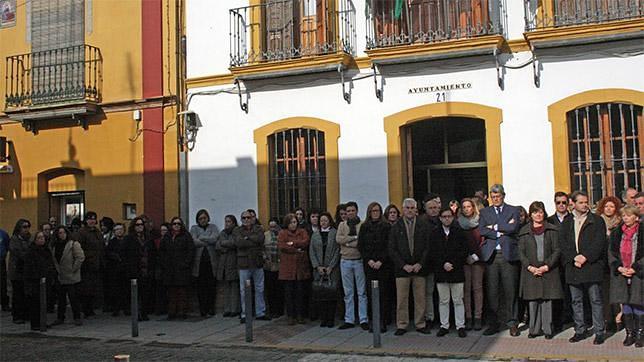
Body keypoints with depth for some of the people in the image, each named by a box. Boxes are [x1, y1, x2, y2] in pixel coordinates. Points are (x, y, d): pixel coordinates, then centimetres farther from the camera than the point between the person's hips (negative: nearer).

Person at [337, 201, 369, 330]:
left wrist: (347, 241, -14)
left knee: (362, 292, 2)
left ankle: (363, 320, 8)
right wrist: (355, 238, -13)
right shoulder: (342, 225, 9)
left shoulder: (363, 225, -1)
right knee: (348, 293, 9)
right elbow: (338, 239, -6)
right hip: (345, 261, 3)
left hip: (359, 260, -3)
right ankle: (349, 320, 16)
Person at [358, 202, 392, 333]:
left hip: (383, 264, -2)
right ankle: (373, 321, 7)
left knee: (383, 293, -4)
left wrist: (381, 261, -11)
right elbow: (360, 246, 7)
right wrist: (369, 260, -5)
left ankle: (383, 322, -1)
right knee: (371, 293, 0)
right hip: (369, 264, 2)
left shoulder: (386, 226, 2)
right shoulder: (364, 227, 10)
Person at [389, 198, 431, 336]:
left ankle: (420, 324, 14)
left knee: (420, 298, 4)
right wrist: (404, 265, -7)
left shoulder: (423, 226, 7)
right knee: (401, 299, 1)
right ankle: (401, 325, 10)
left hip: (419, 268, 0)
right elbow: (392, 250, 3)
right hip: (402, 268, 0)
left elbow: (427, 247, 3)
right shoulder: (396, 227, 6)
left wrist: (420, 264, -8)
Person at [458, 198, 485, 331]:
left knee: (477, 287, -1)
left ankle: (478, 317, 3)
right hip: (463, 260, 1)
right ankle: (468, 317, 4)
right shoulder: (458, 223, 6)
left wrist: (476, 256, -7)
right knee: (466, 288, -1)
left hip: (477, 259, -1)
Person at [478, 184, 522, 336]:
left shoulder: (513, 210, 9)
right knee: (491, 291, 2)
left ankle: (513, 323, 11)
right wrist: (502, 231, -8)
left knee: (511, 291, 1)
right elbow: (481, 230, -3)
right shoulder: (485, 212, 14)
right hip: (491, 255, 1)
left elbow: (513, 228, -8)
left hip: (508, 254, -1)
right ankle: (493, 324, 10)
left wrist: (495, 227, -3)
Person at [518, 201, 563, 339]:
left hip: (548, 270, -1)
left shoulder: (552, 230, 6)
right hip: (531, 271, 1)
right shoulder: (524, 231, 9)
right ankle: (534, 329, 10)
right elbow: (521, 252, 5)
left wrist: (547, 266, -10)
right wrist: (530, 267, -9)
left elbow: (557, 250, 1)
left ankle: (547, 329, 8)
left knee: (547, 299, -1)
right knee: (532, 301, 1)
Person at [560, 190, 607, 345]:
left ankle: (599, 332, 6)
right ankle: (580, 331, 18)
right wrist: (574, 258, -9)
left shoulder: (597, 221, 3)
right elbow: (563, 243, 5)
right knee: (576, 301, 9)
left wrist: (585, 257, -14)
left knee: (595, 300, -1)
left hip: (592, 266, -3)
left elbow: (599, 243, -6)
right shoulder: (567, 222, 13)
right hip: (573, 266, 4)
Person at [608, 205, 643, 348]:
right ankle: (630, 334, 13)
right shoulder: (616, 233, 9)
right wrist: (619, 267, -5)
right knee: (625, 305, 6)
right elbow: (611, 252, 8)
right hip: (621, 273, 4)